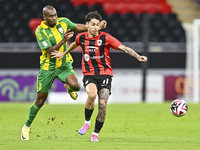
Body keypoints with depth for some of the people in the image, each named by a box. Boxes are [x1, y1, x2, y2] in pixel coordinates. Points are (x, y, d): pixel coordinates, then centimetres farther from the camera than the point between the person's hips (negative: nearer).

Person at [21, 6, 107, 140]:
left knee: (75, 86, -27)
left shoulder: (63, 22, -4)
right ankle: (26, 127, 21)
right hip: (48, 67, -2)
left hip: (65, 65, 2)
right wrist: (63, 40, -36)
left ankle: (69, 89, 13)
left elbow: (78, 27, 16)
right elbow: (50, 50, -23)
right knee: (40, 101, 2)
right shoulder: (40, 31, -16)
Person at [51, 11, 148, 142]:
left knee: (102, 105, -13)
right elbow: (75, 44, 28)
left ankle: (96, 134, 9)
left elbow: (124, 48, -12)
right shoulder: (81, 37, 3)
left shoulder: (105, 38, -7)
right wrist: (63, 54, 39)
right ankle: (87, 121, -5)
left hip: (105, 74, -1)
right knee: (92, 94, -31)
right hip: (89, 74, 1)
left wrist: (138, 56, -24)